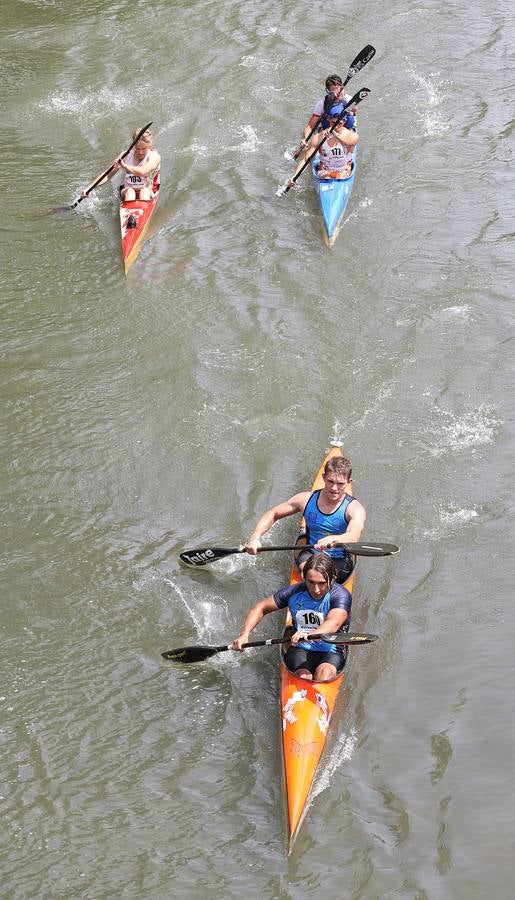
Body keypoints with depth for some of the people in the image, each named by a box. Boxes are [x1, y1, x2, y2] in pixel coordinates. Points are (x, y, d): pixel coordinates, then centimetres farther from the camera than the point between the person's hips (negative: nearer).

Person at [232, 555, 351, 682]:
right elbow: (261, 607, 7)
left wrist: (310, 635, -57)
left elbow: (334, 623, -36)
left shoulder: (341, 595, -15)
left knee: (324, 677, -35)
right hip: (300, 649, 3)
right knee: (303, 677, -29)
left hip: (332, 653, -3)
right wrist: (244, 634, -9)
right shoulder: (295, 592, -3)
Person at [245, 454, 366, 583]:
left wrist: (332, 540, -61)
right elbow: (272, 514, 3)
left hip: (340, 562, -2)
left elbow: (353, 537, -38)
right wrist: (255, 537, -16)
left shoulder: (354, 508, -16)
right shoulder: (307, 499, -4)